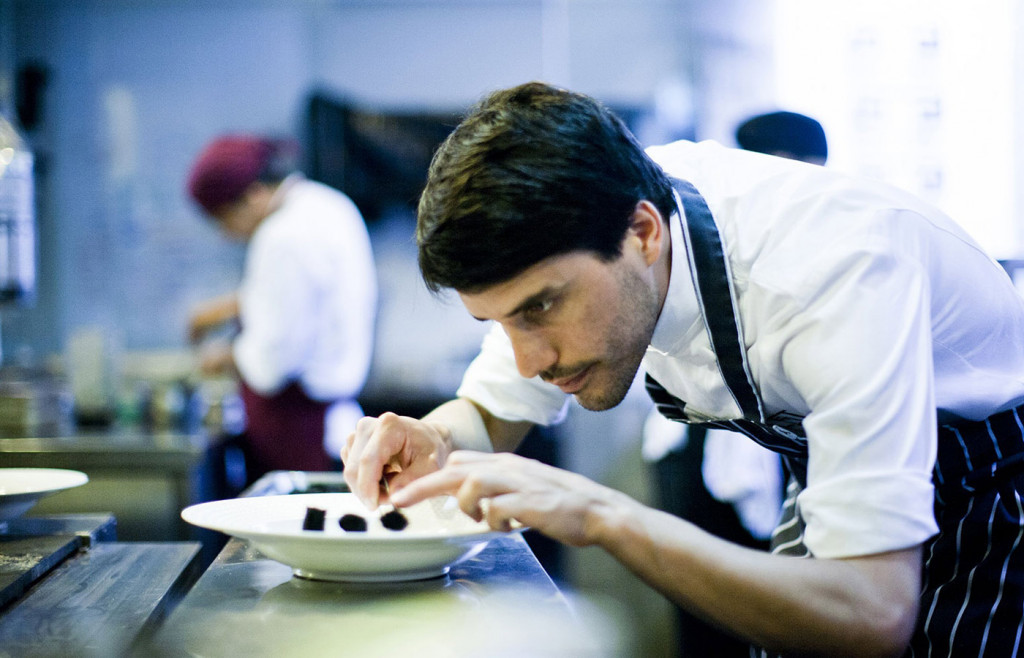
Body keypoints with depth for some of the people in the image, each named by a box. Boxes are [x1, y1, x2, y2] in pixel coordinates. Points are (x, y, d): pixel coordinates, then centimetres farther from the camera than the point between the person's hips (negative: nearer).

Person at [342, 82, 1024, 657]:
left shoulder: (838, 271, -39)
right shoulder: (569, 234, -18)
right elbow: (489, 413, -2)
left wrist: (603, 516, -49)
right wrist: (433, 444, -26)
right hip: (832, 472, 5)